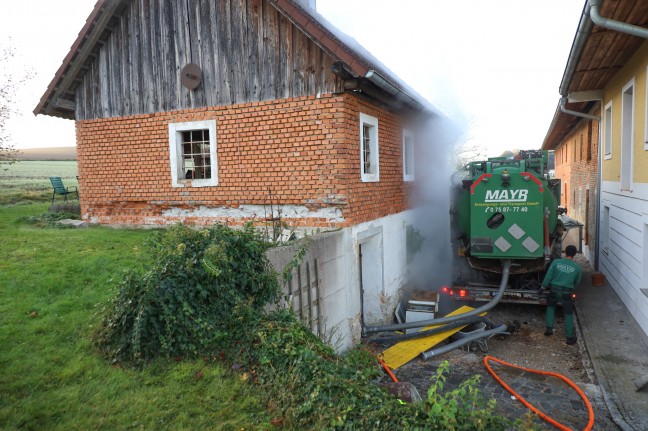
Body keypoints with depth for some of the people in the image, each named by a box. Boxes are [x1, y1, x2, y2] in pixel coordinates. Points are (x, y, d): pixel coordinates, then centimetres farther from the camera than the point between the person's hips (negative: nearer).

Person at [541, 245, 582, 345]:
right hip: (567, 293, -1)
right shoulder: (577, 267, -3)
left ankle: (549, 329, 20)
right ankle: (570, 337, 13)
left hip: (554, 291, 1)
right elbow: (577, 282, 10)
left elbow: (548, 276, -4)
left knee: (550, 307, 25)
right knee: (569, 314, 10)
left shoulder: (556, 262, -6)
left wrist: (544, 286, 11)